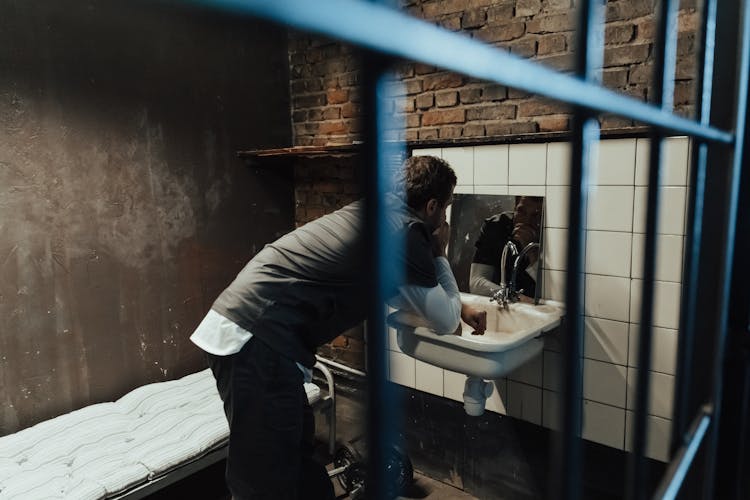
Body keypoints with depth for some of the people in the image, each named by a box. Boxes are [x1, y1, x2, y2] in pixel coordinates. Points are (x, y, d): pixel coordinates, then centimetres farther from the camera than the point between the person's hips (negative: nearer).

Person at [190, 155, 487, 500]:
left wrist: (460, 308, 38)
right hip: (257, 343, -10)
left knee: (297, 448, 23)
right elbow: (444, 323, 3)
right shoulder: (406, 233, -8)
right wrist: (439, 255, 14)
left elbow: (402, 293, 36)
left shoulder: (373, 214, 18)